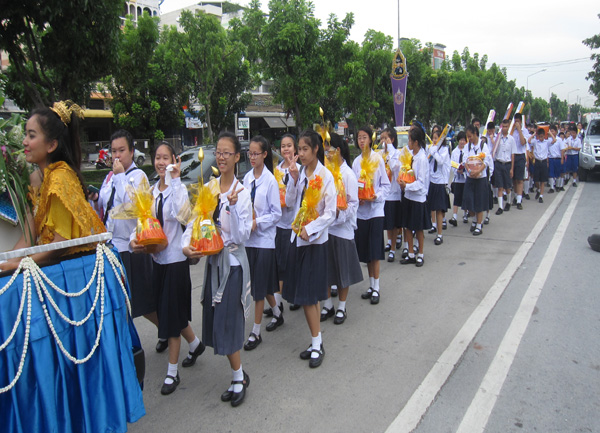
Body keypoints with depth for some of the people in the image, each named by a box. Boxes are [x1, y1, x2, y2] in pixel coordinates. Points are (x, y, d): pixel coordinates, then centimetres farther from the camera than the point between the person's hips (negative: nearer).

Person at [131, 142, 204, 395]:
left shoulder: (179, 188, -13)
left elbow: (180, 212, -33)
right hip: (157, 258, 7)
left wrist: (174, 179, -30)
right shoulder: (151, 191, 7)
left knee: (172, 313, 2)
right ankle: (195, 344, 43)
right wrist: (134, 240, -9)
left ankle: (172, 372, 17)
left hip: (175, 258, -7)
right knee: (167, 310, 18)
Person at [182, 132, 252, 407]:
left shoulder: (242, 193, -11)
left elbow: (242, 237, -15)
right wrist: (186, 245, -13)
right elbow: (193, 221, 5)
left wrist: (232, 206, -26)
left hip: (233, 262, -5)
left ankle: (239, 378, 21)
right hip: (212, 260, 5)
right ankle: (239, 376, 28)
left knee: (227, 322, -1)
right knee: (216, 321, 10)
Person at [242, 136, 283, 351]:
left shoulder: (270, 180, -11)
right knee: (260, 283, 16)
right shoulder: (247, 177, 6)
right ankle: (277, 313, 39)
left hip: (264, 238, -6)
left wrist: (257, 223, -19)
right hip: (248, 238, 6)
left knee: (259, 286, 1)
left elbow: (276, 213, -10)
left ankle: (255, 332, 12)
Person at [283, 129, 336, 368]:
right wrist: (294, 179, -7)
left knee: (308, 296, -3)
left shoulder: (325, 175, -10)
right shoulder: (300, 172, 6)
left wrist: (310, 229, -18)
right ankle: (315, 341, 24)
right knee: (305, 296, 10)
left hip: (315, 239, -6)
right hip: (298, 237, 6)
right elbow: (289, 202, 4)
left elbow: (331, 213, -12)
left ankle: (317, 345, 11)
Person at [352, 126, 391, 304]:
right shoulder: (356, 161, 8)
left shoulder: (378, 159, -4)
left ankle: (376, 288, 7)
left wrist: (376, 196, -18)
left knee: (374, 251, -4)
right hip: (361, 210, 4)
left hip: (375, 208, -4)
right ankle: (371, 286, 23)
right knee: (365, 250, 10)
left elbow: (386, 185, -2)